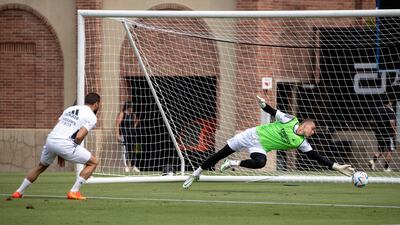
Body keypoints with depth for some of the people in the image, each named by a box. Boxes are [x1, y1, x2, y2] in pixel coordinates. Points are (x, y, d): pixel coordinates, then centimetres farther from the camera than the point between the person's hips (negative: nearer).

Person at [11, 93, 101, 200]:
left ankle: (19, 192, 33)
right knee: (93, 162, 8)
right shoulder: (92, 117, 4)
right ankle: (74, 192, 0)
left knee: (41, 166, 31)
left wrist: (60, 154, 25)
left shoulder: (70, 109, 25)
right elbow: (79, 136, -9)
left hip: (50, 140, 7)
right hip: (64, 144, -7)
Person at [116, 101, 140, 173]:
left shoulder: (133, 115, 12)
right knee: (125, 150, -7)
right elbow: (117, 124, -11)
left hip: (132, 134, 6)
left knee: (133, 150, 6)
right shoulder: (122, 114, -6)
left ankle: (133, 166, 13)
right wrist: (118, 134, -17)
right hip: (124, 134, -6)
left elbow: (136, 120, 34)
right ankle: (126, 166, -5)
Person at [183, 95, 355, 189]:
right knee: (222, 154, -1)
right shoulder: (290, 121, -13)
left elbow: (316, 156, -5)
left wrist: (336, 167, -10)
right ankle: (197, 173, 18)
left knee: (260, 162, -33)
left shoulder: (301, 143, -5)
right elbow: (274, 113, -5)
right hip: (253, 136, -2)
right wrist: (263, 104, -24)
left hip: (260, 148, 2)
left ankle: (234, 164, -12)